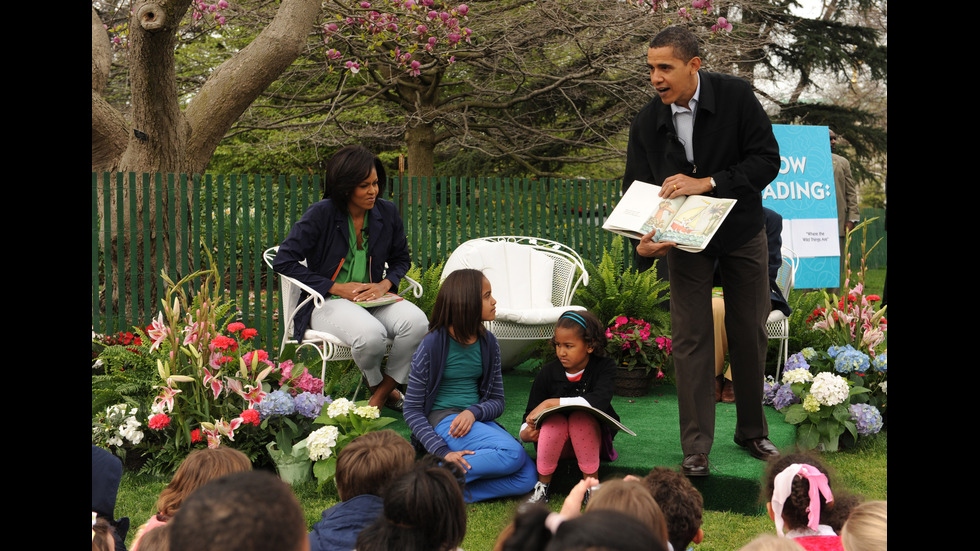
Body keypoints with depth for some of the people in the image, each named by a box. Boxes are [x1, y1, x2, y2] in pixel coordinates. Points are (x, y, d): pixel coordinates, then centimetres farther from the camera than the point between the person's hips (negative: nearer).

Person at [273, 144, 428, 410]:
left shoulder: (387, 213, 4)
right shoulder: (320, 214, -9)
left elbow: (401, 259, 19)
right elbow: (283, 261, -9)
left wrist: (385, 284, -5)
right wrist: (335, 287, -13)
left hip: (372, 298, 5)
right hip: (326, 304, -4)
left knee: (416, 321, -28)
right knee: (370, 333, -37)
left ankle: (380, 396, -9)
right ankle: (376, 384, 0)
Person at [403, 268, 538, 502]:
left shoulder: (488, 343, 9)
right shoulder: (433, 346, -8)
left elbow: (497, 401, 11)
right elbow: (412, 409, -7)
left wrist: (474, 412, -14)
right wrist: (442, 452, -21)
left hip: (477, 420, 6)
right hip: (443, 420, -6)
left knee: (527, 479, -18)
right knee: (512, 453, -31)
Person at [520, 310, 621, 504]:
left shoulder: (604, 367, -9)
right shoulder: (548, 373, -4)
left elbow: (599, 401, -29)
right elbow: (531, 415, 0)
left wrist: (551, 403, -32)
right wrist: (525, 433, -26)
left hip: (593, 439, -1)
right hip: (556, 442, 1)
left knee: (581, 417, -33)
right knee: (555, 419, -32)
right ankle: (542, 485, -17)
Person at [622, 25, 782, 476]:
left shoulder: (735, 96, -18)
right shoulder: (646, 122, -13)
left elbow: (767, 160, -19)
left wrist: (706, 183, -31)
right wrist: (645, 240, -28)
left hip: (741, 234, 0)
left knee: (750, 333, 9)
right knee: (690, 338, -4)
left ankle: (752, 431, 27)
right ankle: (696, 451, 1)